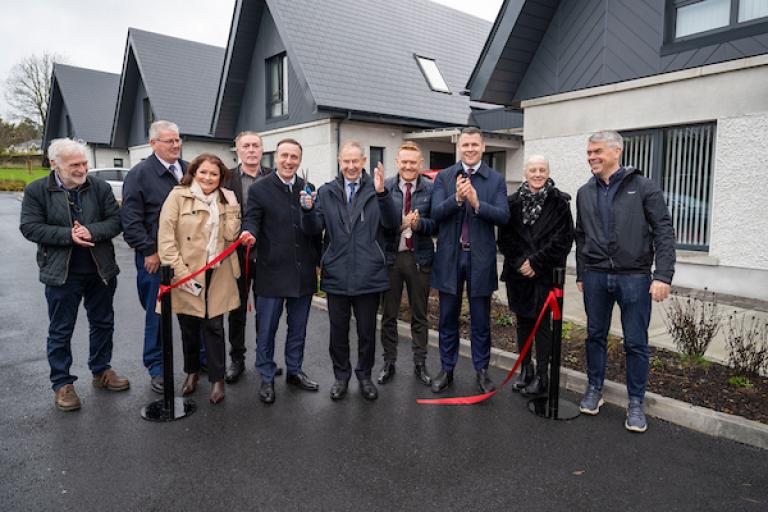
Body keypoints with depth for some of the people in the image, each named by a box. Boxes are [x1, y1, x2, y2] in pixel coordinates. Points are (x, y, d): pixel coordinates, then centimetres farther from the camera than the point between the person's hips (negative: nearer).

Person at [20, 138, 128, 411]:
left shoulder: (100, 187, -1)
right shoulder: (36, 191, -5)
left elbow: (115, 221, -3)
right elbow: (30, 227, -9)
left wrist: (91, 232, -21)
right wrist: (68, 235, -21)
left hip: (101, 271, 3)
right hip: (62, 273, -2)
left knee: (103, 324, 15)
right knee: (61, 331, 8)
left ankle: (101, 371, 34)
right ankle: (62, 383, 22)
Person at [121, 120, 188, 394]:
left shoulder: (189, 171, 10)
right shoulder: (139, 174, -6)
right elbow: (131, 220, -9)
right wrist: (149, 252, -12)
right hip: (156, 258, -4)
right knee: (157, 313, 5)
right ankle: (157, 368, 20)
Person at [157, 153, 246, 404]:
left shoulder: (225, 200, 10)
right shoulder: (178, 195, -3)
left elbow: (231, 235, -1)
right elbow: (166, 235, -9)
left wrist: (232, 205, -6)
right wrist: (179, 269, -15)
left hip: (216, 274, 2)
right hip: (187, 274, -2)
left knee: (214, 326, 3)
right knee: (189, 326, 12)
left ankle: (217, 379, 15)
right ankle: (191, 371, 32)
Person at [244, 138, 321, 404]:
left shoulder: (308, 188, 8)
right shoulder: (259, 189, -3)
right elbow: (252, 220, -7)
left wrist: (319, 260, 9)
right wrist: (249, 234, -30)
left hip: (303, 272, 4)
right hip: (272, 272, -4)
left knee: (298, 327, 16)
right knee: (267, 329, 6)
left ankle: (294, 371, 33)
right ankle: (267, 378, 23)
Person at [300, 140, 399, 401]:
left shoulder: (376, 190, -1)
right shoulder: (326, 192, 4)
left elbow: (392, 225, -11)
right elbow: (314, 229, 1)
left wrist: (382, 193, -24)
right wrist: (308, 210, -19)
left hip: (368, 274, -1)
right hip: (336, 274, 2)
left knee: (367, 330, 13)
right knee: (338, 330, 14)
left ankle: (364, 375, 33)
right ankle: (341, 376, 33)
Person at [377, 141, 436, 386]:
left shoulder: (431, 188, -3)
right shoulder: (385, 187, -2)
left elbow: (436, 224, -3)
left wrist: (418, 223, -22)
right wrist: (399, 224, -21)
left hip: (420, 257, 0)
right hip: (391, 256, 0)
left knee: (419, 315, 12)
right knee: (388, 315, 10)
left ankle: (420, 363, 26)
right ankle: (389, 363, 26)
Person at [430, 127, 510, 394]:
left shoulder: (496, 180, 2)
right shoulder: (443, 177, 3)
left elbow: (503, 216, -9)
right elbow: (436, 213, -8)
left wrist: (477, 203, -23)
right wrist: (457, 198, -24)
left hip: (480, 257, 0)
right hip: (449, 256, 1)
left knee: (481, 320, 9)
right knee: (448, 319, 11)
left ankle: (482, 370, 24)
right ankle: (446, 369, 26)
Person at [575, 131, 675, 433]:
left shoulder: (643, 187, -3)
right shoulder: (585, 193, 10)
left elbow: (664, 232, -6)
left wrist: (663, 275, -13)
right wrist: (581, 274, 14)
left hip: (634, 276, -3)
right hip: (595, 276, 4)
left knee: (636, 342, 4)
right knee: (595, 336, 12)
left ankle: (636, 403, 17)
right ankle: (594, 390, 28)